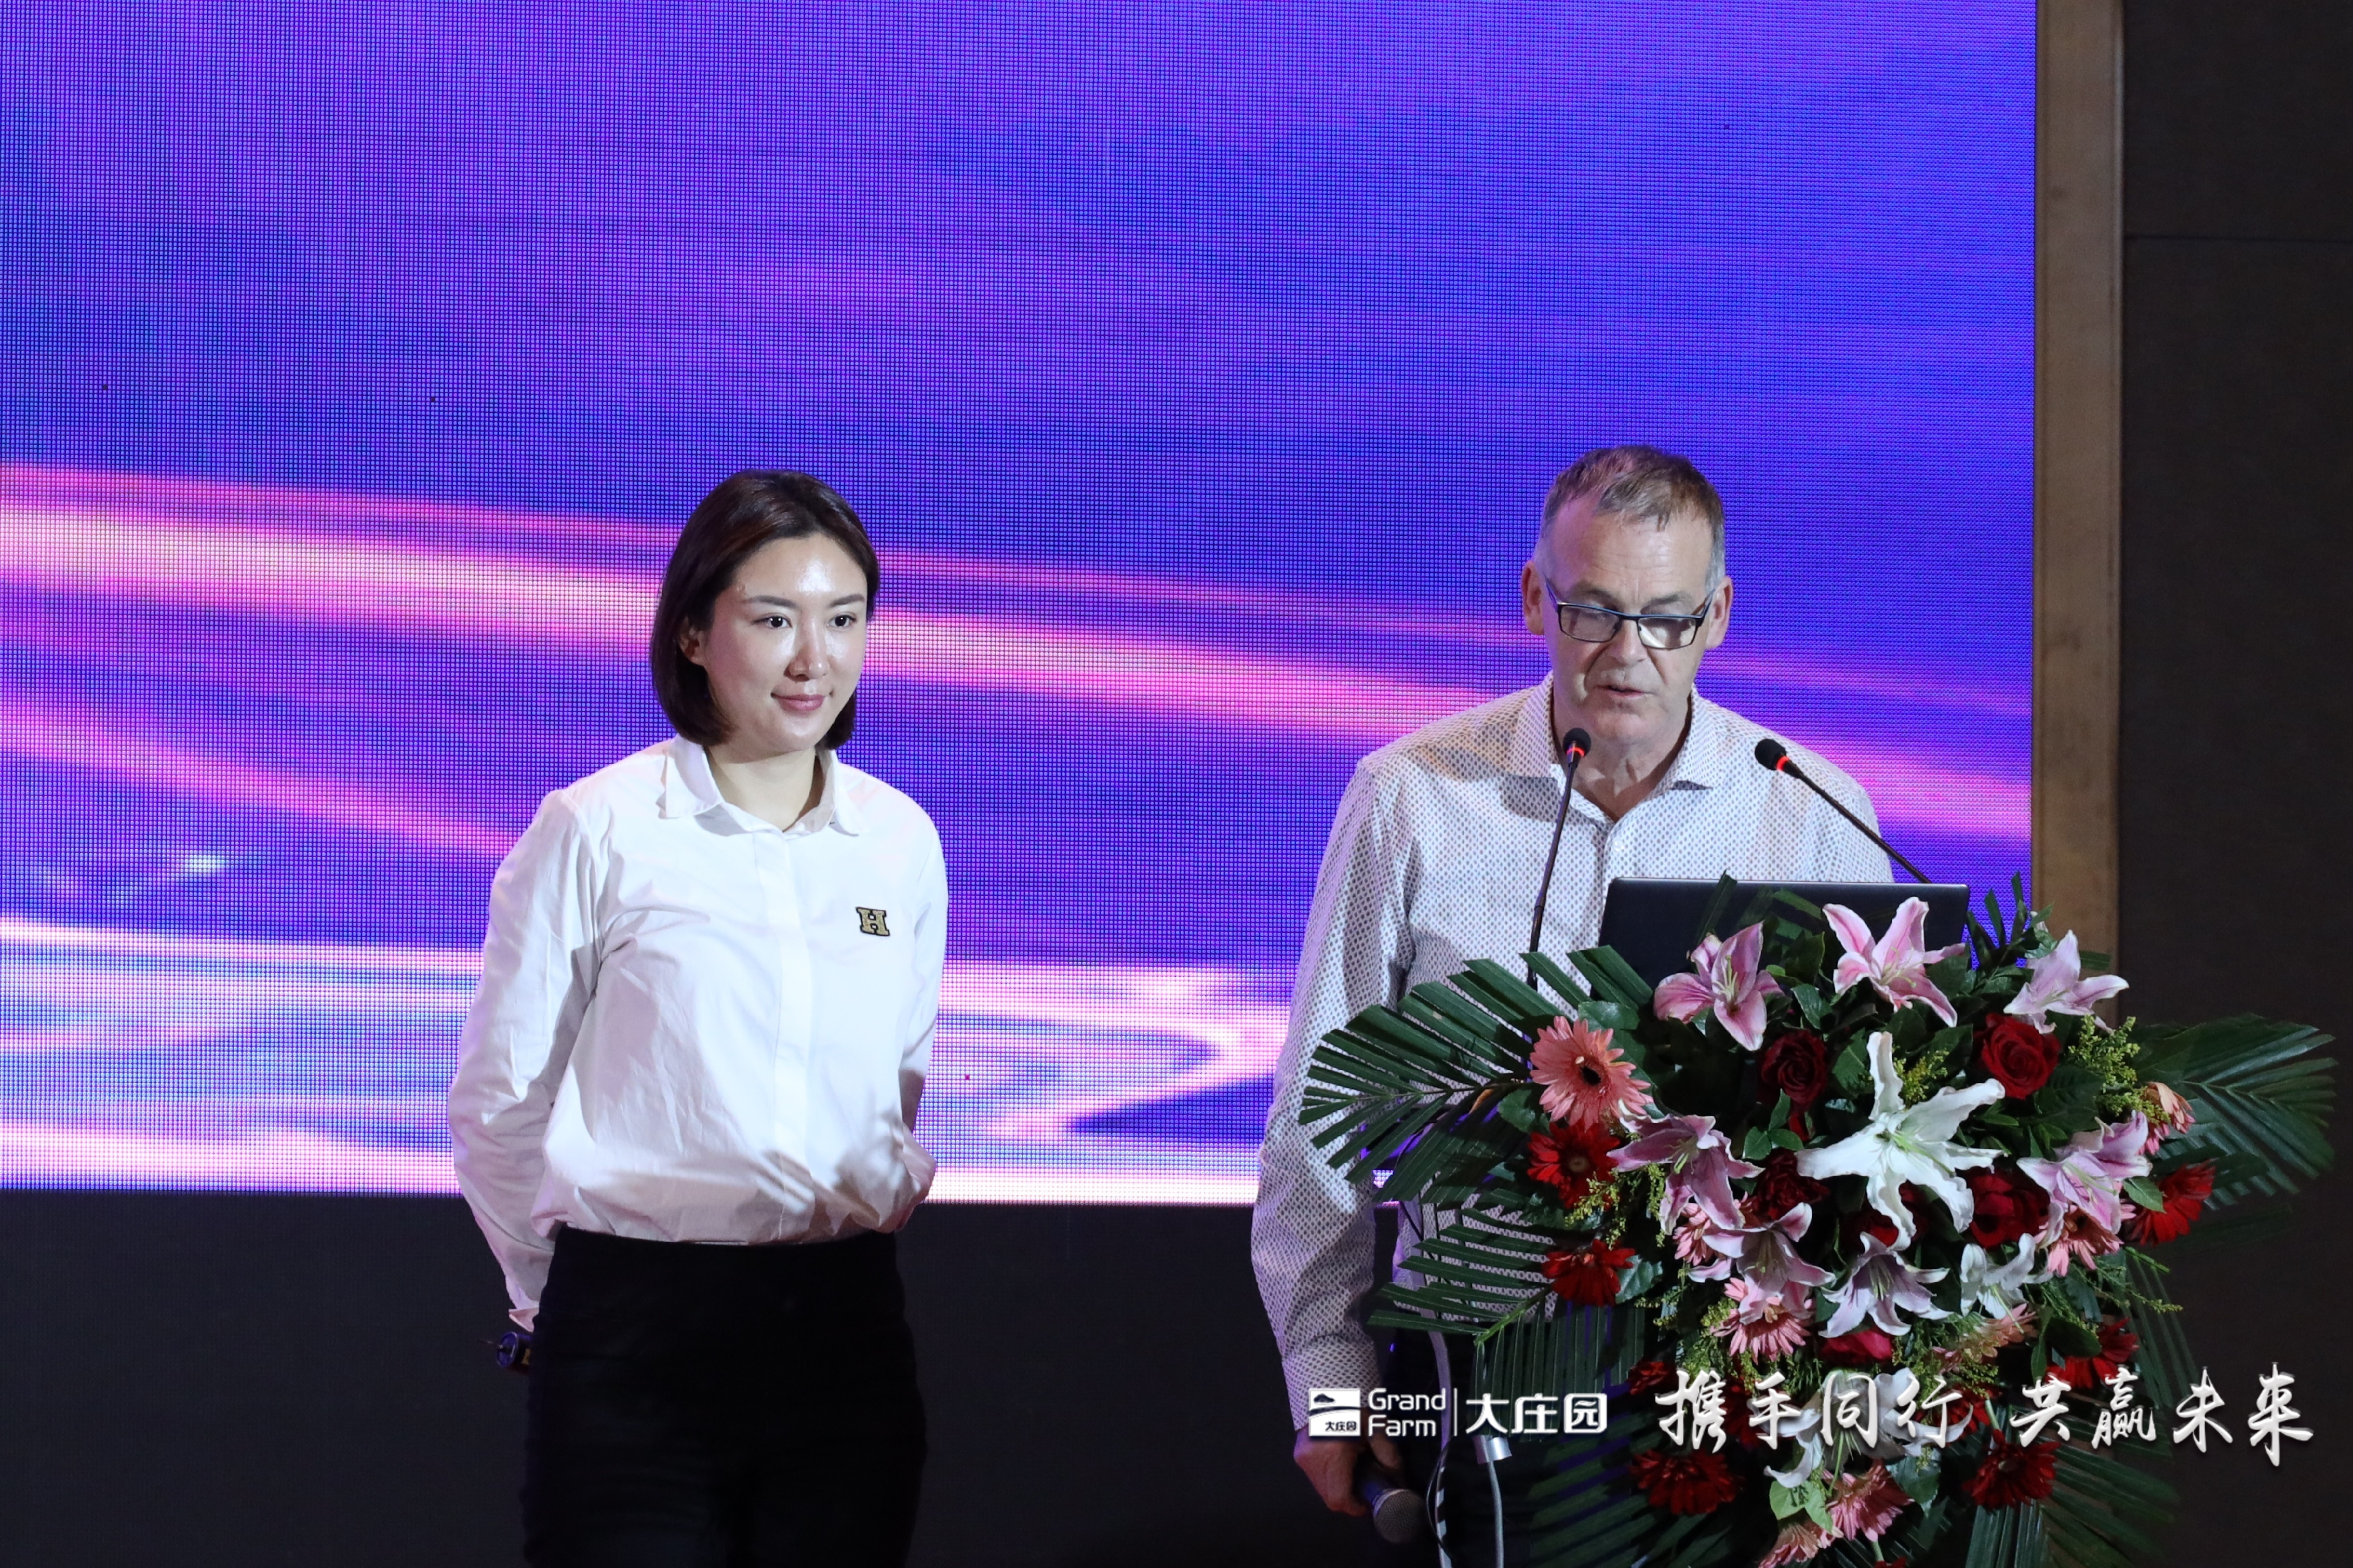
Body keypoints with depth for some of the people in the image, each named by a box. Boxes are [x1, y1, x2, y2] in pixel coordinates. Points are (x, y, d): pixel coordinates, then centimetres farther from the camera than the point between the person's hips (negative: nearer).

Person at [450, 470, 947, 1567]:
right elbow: (498, 1104, 2)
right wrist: (561, 1292, 8)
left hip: (846, 1322, 4)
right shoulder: (596, 833, -4)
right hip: (636, 1337, -4)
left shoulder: (901, 842, 7)